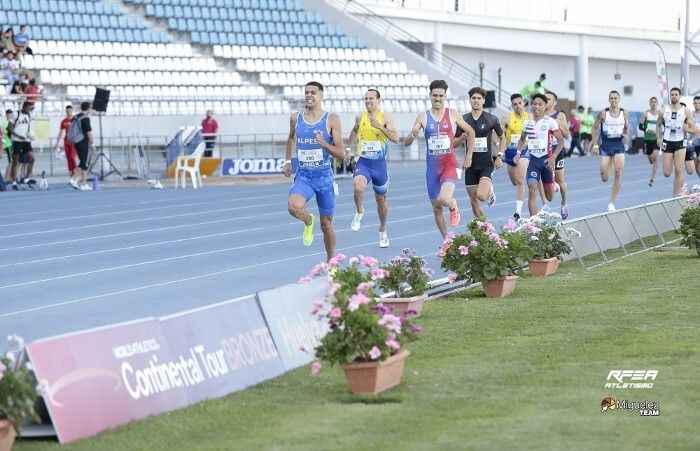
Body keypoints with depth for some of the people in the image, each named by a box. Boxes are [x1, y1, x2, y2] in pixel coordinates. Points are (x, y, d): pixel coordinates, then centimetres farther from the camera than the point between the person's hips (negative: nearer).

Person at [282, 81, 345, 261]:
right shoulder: (295, 118, 3)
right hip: (303, 175, 1)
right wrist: (287, 161, 20)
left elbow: (341, 154, -8)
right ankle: (308, 221, 6)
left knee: (326, 224, 6)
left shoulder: (332, 120, -6)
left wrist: (324, 144, -25)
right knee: (293, 206, -30)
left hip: (324, 176, -1)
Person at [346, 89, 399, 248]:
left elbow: (396, 138, -16)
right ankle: (359, 212, -1)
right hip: (363, 162, 1)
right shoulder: (360, 117, 4)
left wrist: (379, 126, -24)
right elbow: (351, 141, 16)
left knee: (381, 199, 15)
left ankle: (382, 231, 35)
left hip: (379, 163, -1)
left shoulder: (385, 117, -5)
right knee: (358, 188, -30)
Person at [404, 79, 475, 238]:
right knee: (436, 207, 8)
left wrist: (469, 156, 10)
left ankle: (454, 207, 9)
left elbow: (470, 132, 14)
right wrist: (412, 136, -24)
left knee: (444, 199, -27)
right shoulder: (423, 117, 1)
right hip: (432, 166, 3)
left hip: (449, 164, -3)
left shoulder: (453, 114, -1)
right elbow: (406, 143, -1)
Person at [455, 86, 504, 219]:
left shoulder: (491, 119, -2)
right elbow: (454, 144, 8)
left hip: (486, 164, -3)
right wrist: (463, 136, -13)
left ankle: (490, 190, 13)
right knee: (474, 201, 3)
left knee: (481, 196, -22)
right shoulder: (464, 120, 3)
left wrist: (499, 156, 1)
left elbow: (502, 138, 13)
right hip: (470, 164, 3)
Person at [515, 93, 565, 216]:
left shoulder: (550, 122, -8)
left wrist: (553, 157, -16)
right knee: (532, 191, -16)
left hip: (546, 160, -2)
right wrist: (518, 152, 4)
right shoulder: (527, 123, 4)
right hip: (533, 160, 2)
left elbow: (561, 141, -6)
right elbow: (522, 139, 21)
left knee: (549, 196, 9)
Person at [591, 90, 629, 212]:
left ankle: (612, 203, -6)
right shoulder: (603, 113, -5)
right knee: (604, 178, -1)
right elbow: (595, 128, 2)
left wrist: (626, 134, -6)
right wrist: (595, 145, -3)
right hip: (606, 145, -1)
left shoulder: (624, 113, 2)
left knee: (618, 174, -13)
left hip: (619, 144, 1)